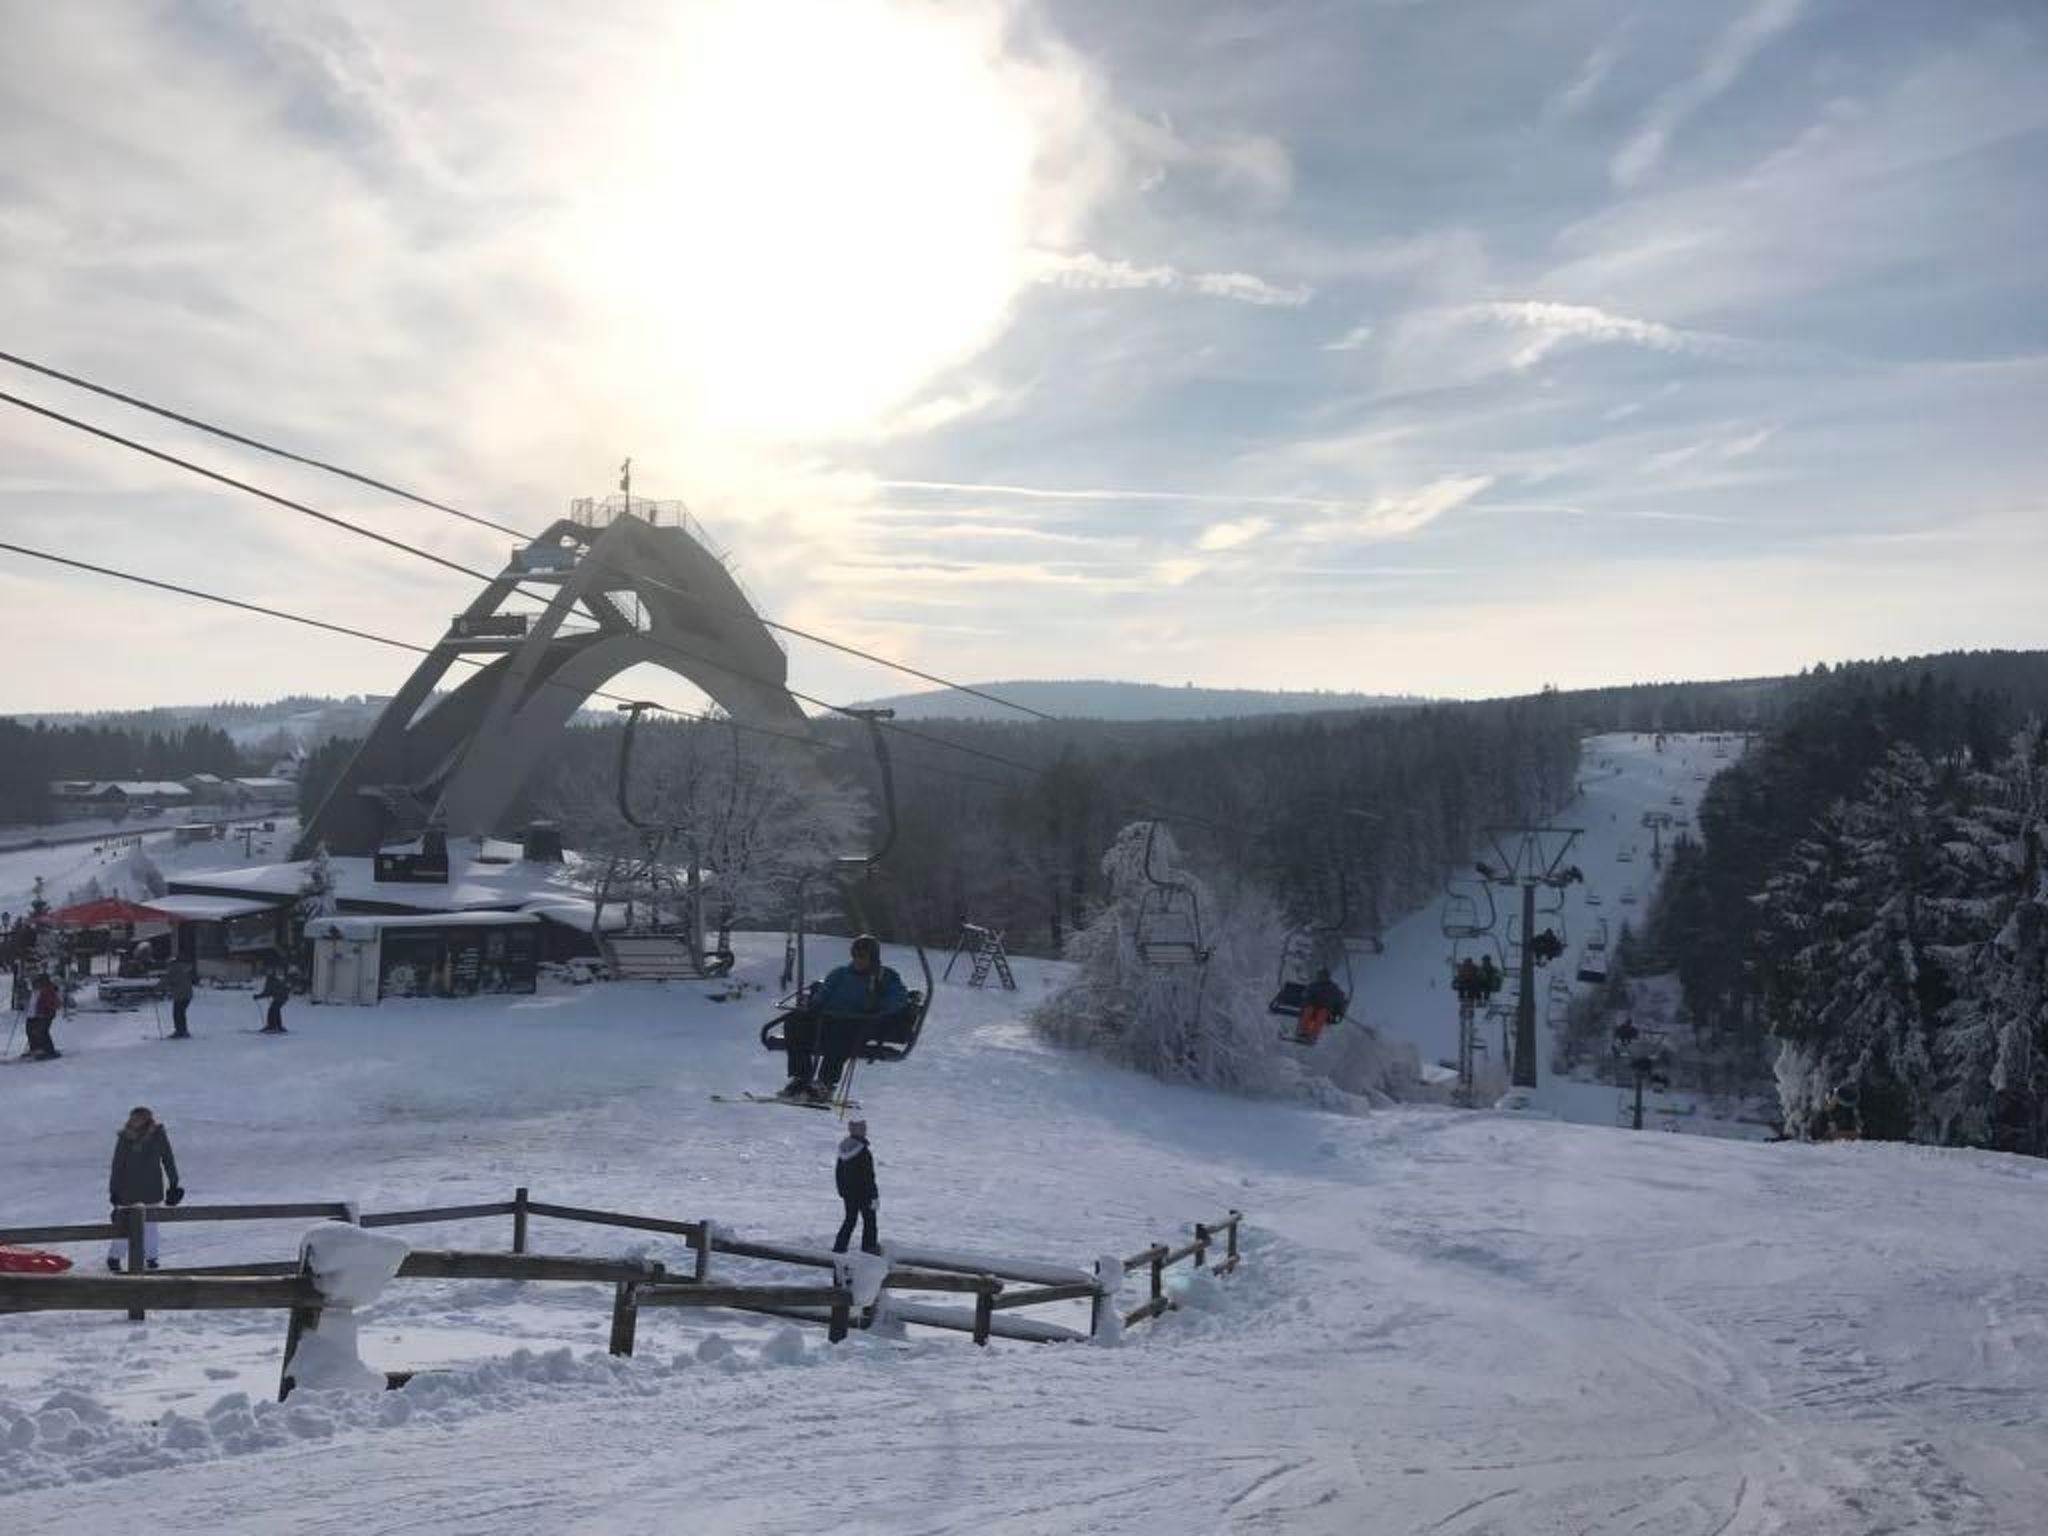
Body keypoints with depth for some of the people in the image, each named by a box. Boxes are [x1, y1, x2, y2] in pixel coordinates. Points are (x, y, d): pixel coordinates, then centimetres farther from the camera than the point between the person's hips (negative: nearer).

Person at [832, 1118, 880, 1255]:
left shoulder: (843, 1149, 0)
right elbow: (868, 1177, -20)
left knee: (850, 1219, 18)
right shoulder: (863, 1151, -23)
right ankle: (869, 1247, 20)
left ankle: (839, 1247, 15)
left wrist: (842, 1191, 20)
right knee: (869, 1219, 12)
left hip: (847, 1193, 7)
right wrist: (874, 1196, -14)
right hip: (862, 1193, -7)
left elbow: (838, 1173, 10)